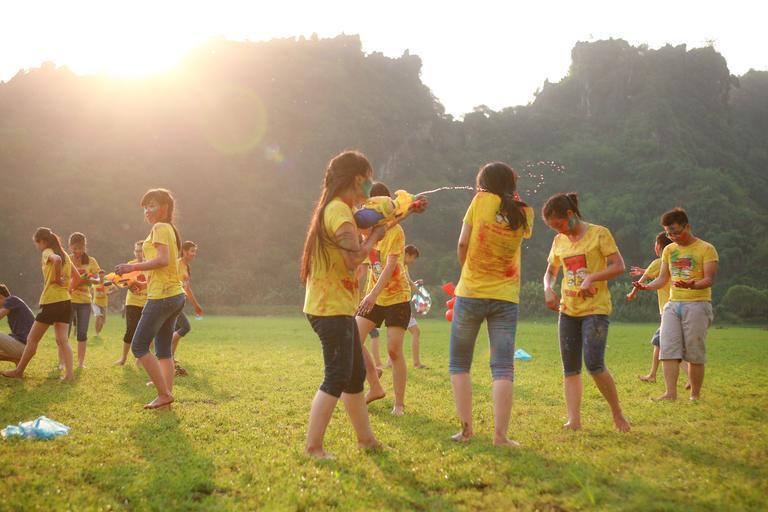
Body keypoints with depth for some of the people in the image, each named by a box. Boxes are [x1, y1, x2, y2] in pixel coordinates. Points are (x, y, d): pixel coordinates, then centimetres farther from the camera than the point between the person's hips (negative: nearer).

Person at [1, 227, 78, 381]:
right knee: (62, 340, 1)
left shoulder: (47, 253, -6)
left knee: (32, 339, 6)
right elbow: (77, 278, 21)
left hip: (51, 302, -7)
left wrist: (57, 279, -19)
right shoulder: (65, 255, 16)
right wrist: (66, 288, 14)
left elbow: (57, 260, -31)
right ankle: (69, 373, -13)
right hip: (66, 302, 7)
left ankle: (18, 371, 16)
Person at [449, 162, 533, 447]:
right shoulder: (525, 214, 2)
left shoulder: (481, 201, -5)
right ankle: (500, 435, -8)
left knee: (459, 364, 12)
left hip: (470, 292, -2)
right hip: (506, 297, 2)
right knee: (503, 369, 1)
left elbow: (462, 244, -3)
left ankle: (466, 428, 7)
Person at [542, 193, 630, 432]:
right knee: (570, 368, 3)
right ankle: (574, 421, 5)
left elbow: (619, 266, -10)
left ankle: (617, 413, 5)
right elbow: (551, 272, 22)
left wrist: (591, 278, -23)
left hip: (595, 309, -6)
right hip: (568, 310, 6)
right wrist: (548, 289, 1)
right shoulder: (559, 241, 10)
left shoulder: (599, 234, -6)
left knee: (594, 365, -15)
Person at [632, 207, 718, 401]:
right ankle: (671, 393, -11)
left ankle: (695, 395, 7)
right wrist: (646, 286, -6)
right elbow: (663, 279, 15)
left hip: (697, 304, -5)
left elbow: (710, 279, -12)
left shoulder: (706, 249, -3)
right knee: (668, 349, -8)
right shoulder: (669, 250, 14)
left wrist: (692, 285, -32)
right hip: (673, 304, 5)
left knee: (694, 353, -3)